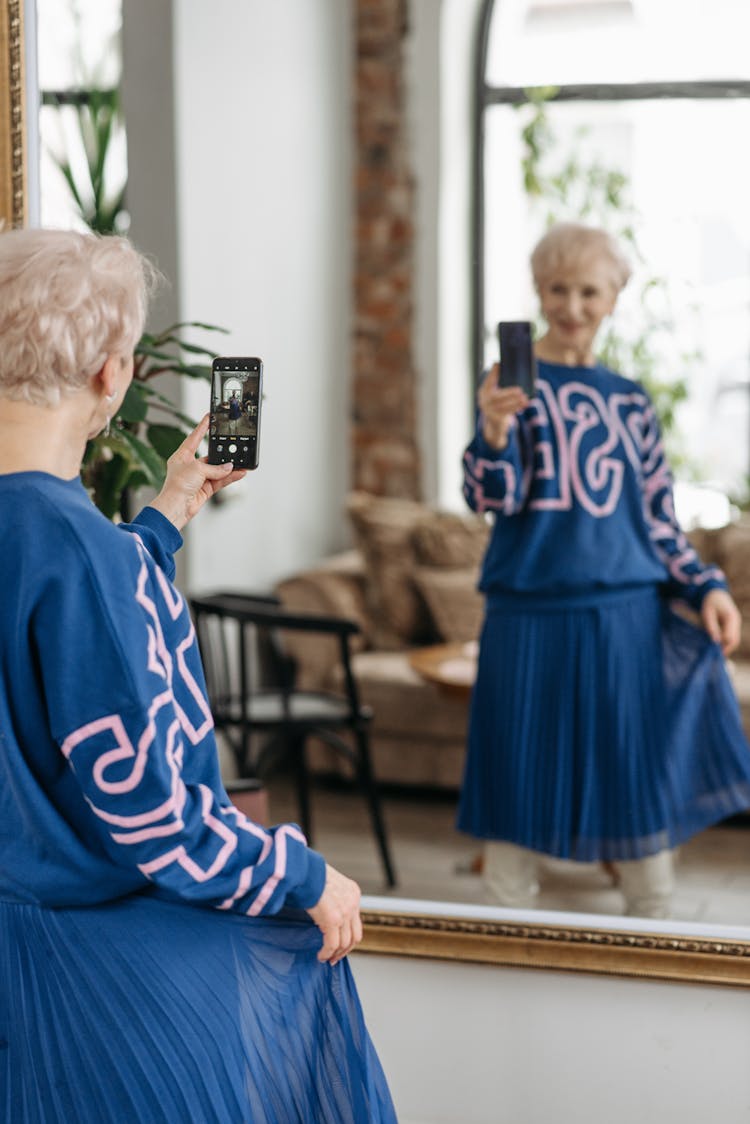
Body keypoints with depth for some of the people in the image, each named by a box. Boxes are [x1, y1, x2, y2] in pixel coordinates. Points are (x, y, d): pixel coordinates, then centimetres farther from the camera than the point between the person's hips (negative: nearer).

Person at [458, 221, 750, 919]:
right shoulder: (513, 385, 0)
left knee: (642, 786, 6)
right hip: (531, 617, -3)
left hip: (628, 617, 3)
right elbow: (494, 498, -10)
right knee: (519, 784, 3)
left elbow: (658, 520, 13)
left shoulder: (629, 403, 11)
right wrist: (494, 432, -30)